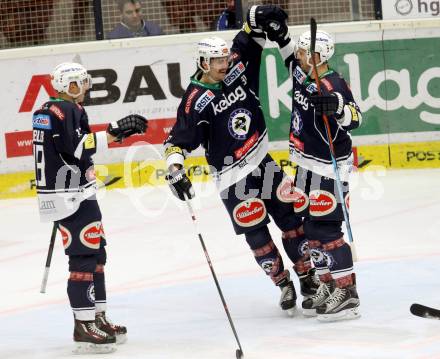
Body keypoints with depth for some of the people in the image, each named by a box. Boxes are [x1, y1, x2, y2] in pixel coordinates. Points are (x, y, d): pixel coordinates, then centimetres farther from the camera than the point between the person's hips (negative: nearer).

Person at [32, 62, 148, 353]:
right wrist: (114, 133, -25)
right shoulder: (64, 110, -15)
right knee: (84, 257, -11)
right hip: (69, 196, -11)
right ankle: (84, 326, -11)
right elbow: (76, 147, -26)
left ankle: (98, 318, 21)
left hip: (77, 194, 11)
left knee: (96, 253, 15)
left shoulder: (47, 111, 17)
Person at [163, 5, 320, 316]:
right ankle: (284, 286, 10)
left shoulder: (237, 69, -1)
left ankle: (308, 276, 21)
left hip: (263, 161, 5)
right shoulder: (196, 101, -15)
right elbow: (178, 140, -15)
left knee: (292, 218, 7)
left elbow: (249, 43, 7)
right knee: (256, 233, -4)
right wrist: (175, 170, -28)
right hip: (232, 177, -5)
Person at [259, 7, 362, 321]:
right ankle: (329, 285, 23)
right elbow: (292, 60, 23)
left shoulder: (333, 87, -23)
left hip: (330, 168, -9)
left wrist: (338, 106, -50)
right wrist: (280, 37, 10)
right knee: (308, 226, 12)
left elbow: (355, 118, -31)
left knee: (325, 228, -11)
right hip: (308, 163, 9)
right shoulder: (302, 74, 2)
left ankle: (347, 294, -6)